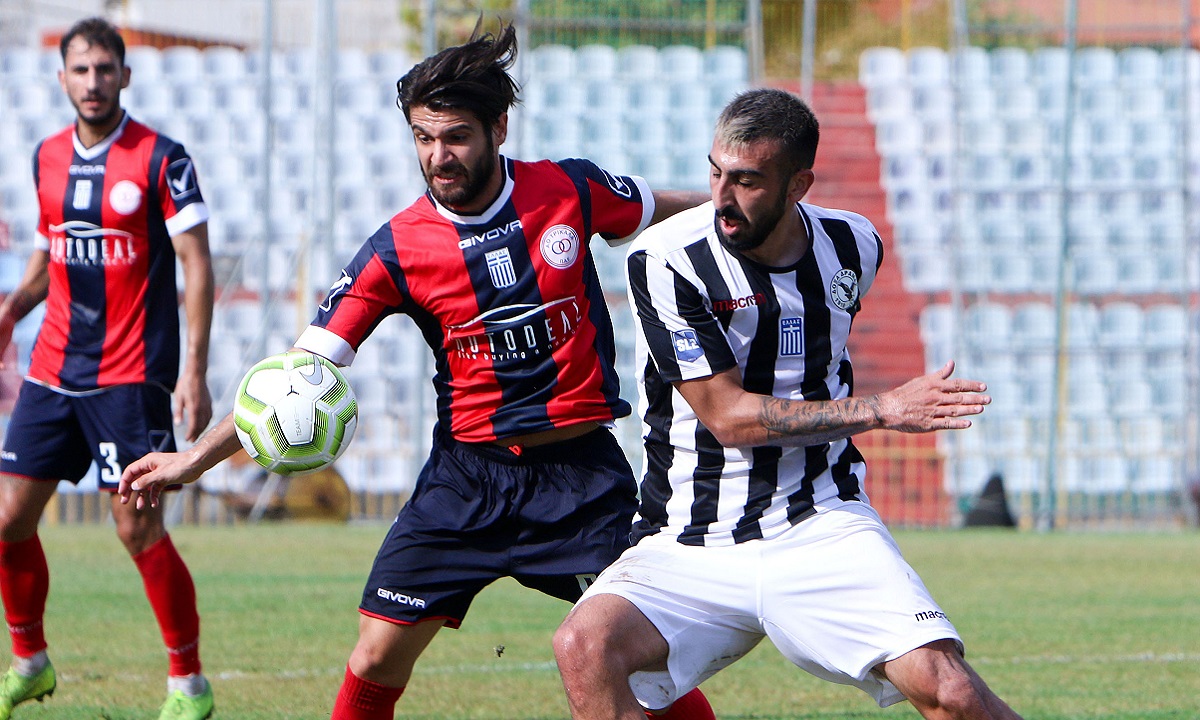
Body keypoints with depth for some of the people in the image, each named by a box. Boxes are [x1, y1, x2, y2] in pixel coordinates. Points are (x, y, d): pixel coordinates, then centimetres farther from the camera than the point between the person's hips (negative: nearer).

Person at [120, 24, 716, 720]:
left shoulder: (571, 190, -6)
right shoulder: (396, 250, -7)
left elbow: (673, 210, 16)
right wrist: (194, 458, -12)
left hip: (582, 474, -1)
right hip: (468, 472, 1)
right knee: (379, 656, -5)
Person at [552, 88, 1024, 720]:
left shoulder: (854, 247, 4)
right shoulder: (665, 260, -11)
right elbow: (728, 416, -13)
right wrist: (883, 410, -16)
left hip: (822, 527, 2)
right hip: (689, 546, -2)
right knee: (586, 646, -29)